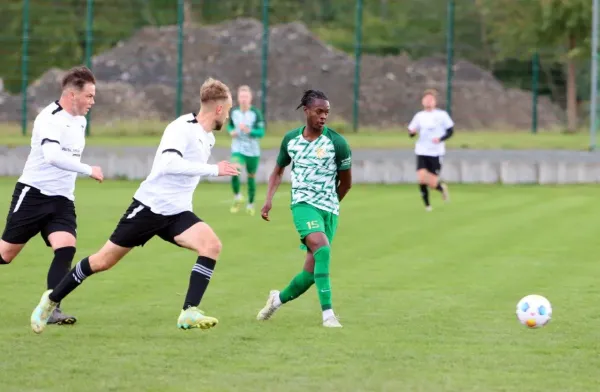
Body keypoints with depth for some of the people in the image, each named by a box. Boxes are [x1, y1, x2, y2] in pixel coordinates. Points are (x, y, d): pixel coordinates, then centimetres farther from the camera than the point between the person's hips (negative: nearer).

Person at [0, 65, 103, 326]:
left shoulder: (80, 121, 9)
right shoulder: (50, 119, -18)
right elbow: (52, 155, -34)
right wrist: (88, 170, -32)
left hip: (62, 200, 6)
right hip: (33, 194, -6)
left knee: (66, 247, -16)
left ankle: (50, 309, -17)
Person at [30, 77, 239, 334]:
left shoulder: (208, 138, 10)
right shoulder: (182, 128, -18)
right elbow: (169, 163, -36)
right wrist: (213, 169, -34)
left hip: (177, 213, 7)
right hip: (149, 206, -7)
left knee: (211, 245, -22)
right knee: (103, 261, 3)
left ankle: (189, 313, -23)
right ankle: (52, 299, 24)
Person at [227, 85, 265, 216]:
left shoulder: (256, 113, -10)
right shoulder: (234, 112, -2)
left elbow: (261, 132, -11)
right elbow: (230, 126, 16)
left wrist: (249, 131, -27)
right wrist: (231, 131, -7)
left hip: (252, 150, -1)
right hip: (238, 149, 1)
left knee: (251, 176, 9)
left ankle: (250, 204, 28)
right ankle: (237, 197, 2)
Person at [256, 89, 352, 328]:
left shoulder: (336, 142, -5)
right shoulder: (291, 139, 3)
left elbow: (346, 181, 7)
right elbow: (278, 171, 18)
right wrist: (269, 199, 4)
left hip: (328, 209, 1)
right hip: (303, 204, -1)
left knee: (311, 272, 0)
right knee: (322, 248, -29)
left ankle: (278, 299, 29)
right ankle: (328, 314, -29)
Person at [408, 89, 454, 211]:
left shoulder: (442, 115, -1)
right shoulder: (419, 116, 7)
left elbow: (450, 131, 1)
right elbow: (412, 133, 10)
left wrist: (440, 139, -17)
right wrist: (412, 132, -15)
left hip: (436, 153, -2)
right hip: (422, 152, 2)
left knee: (432, 183, -6)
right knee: (421, 178, -16)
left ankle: (441, 187, 31)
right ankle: (427, 204, 4)